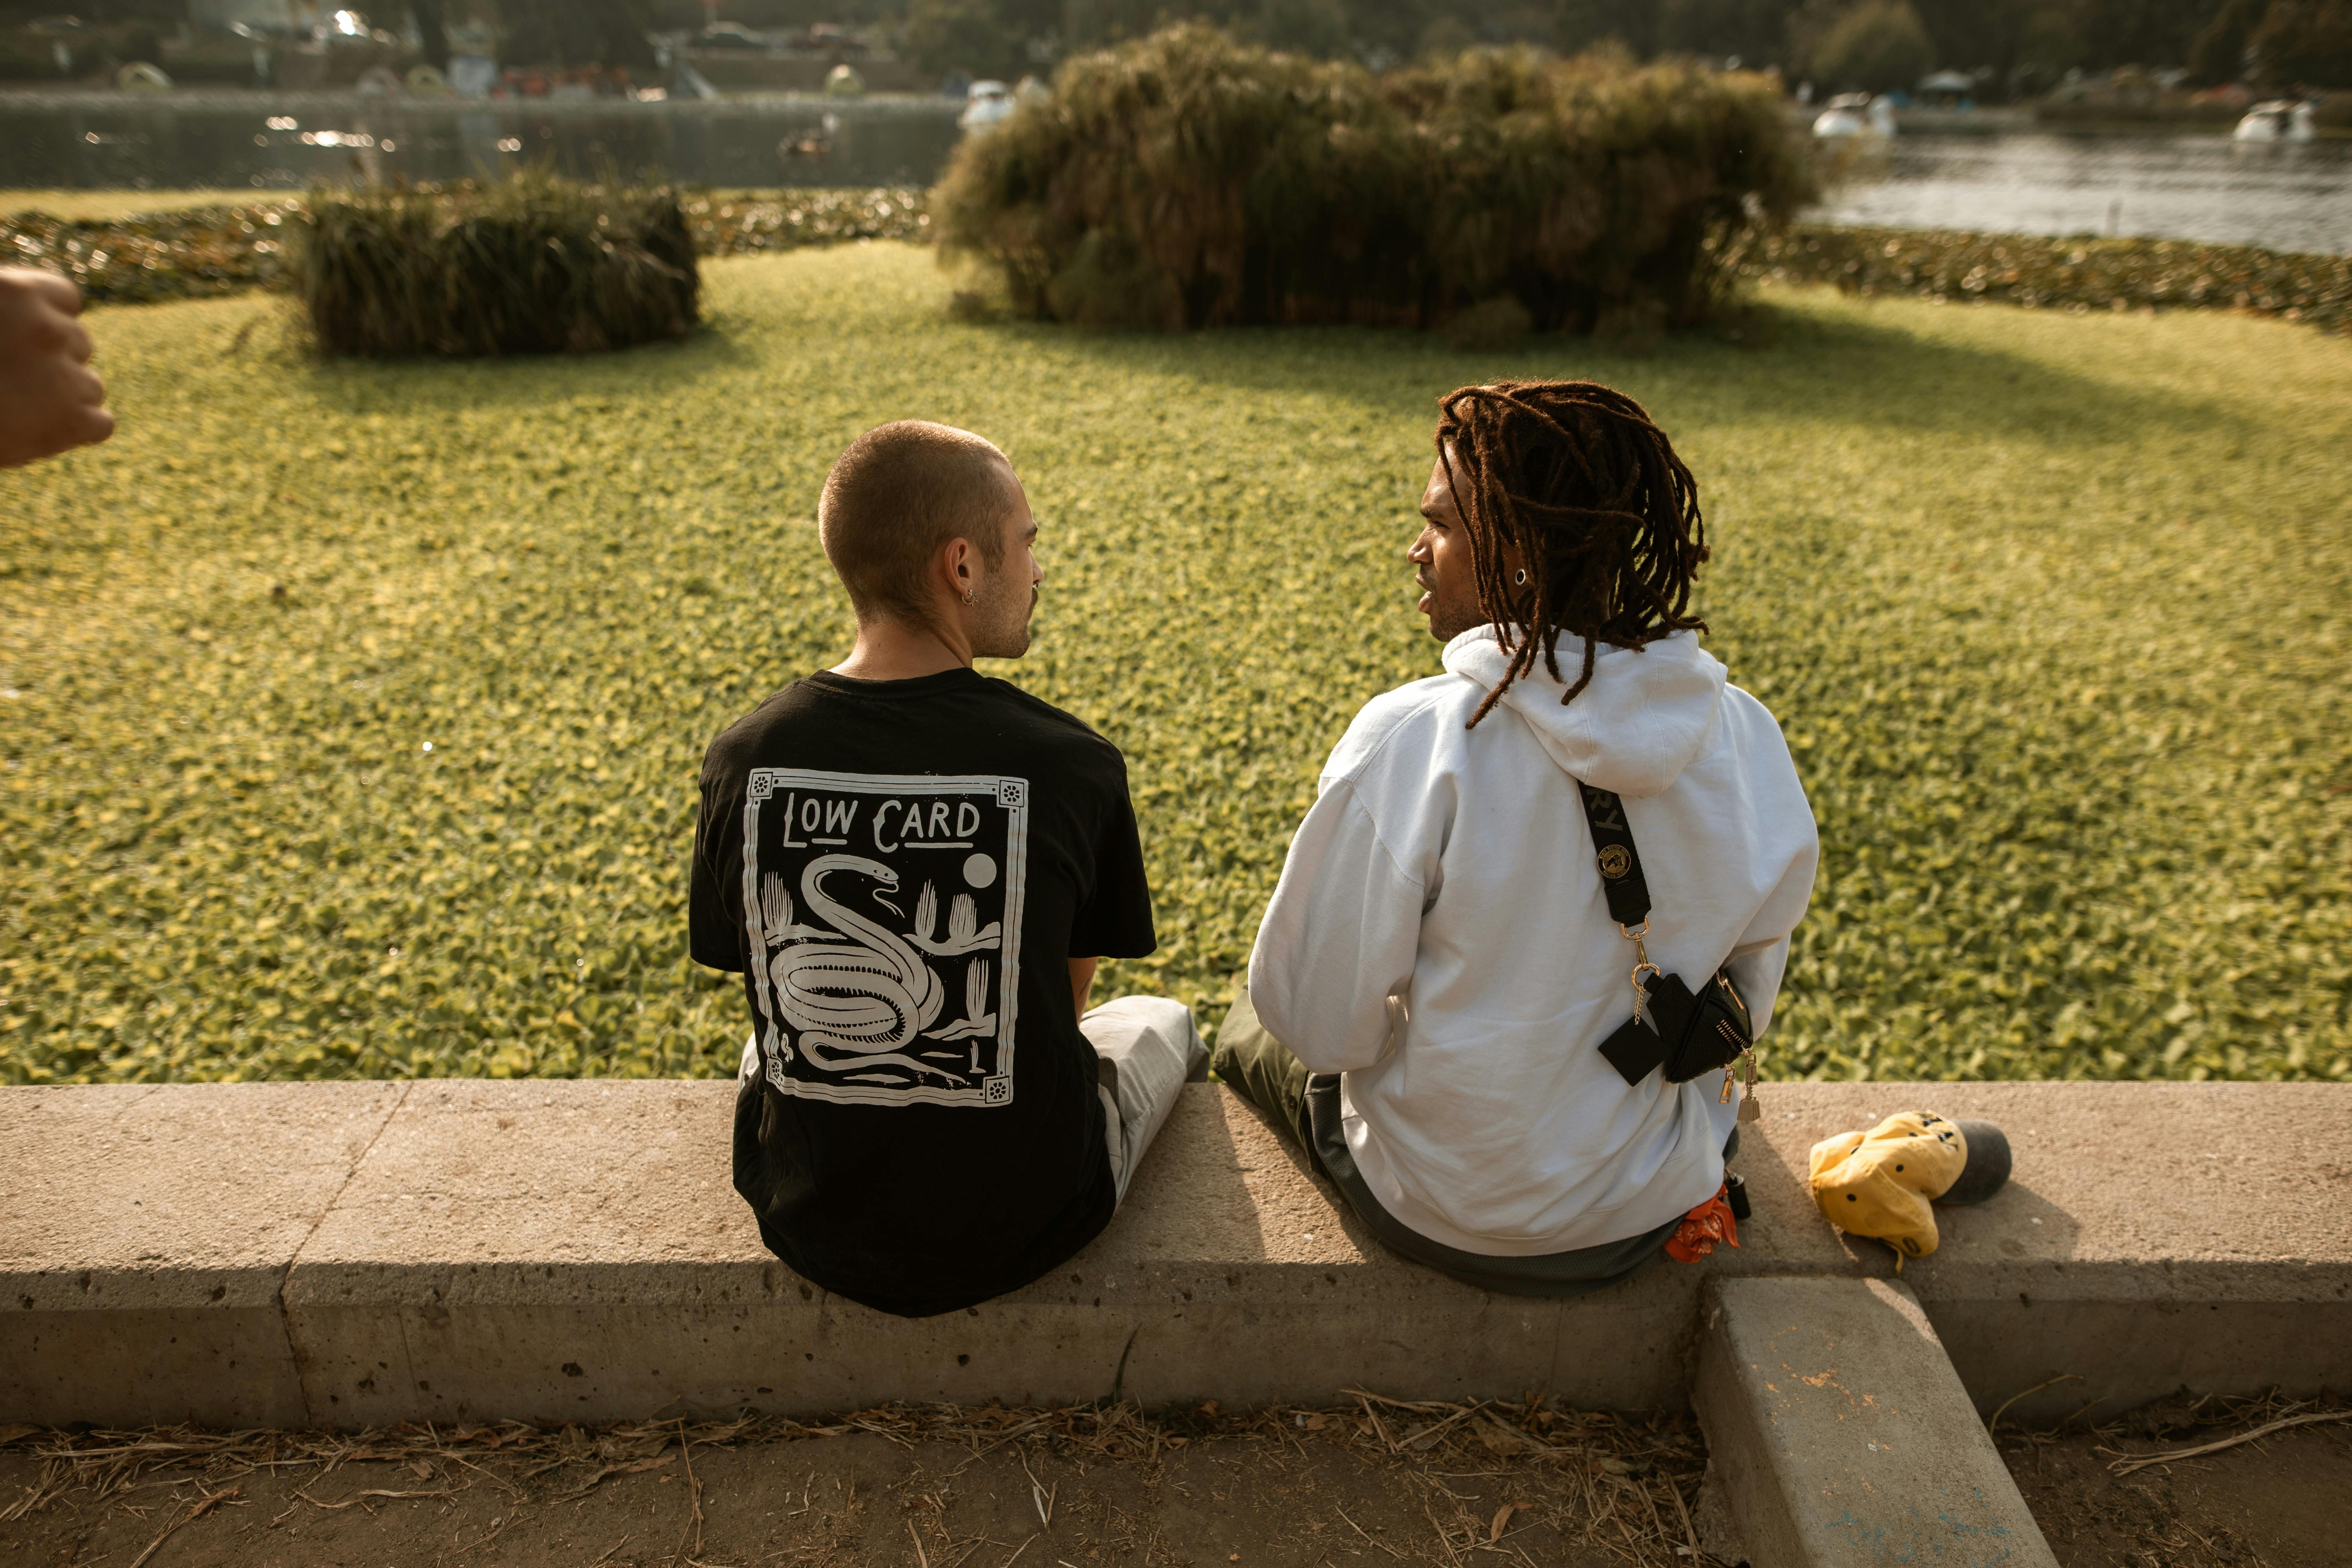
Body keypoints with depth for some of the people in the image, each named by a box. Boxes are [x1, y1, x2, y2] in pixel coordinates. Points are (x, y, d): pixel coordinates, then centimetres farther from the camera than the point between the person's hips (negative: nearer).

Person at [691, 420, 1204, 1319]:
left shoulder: (743, 762, -14)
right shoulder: (1070, 765, -20)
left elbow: (770, 985, 1)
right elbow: (1065, 996, -5)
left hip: (811, 1225, 3)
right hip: (1021, 1227, -2)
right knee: (1159, 1023, 27)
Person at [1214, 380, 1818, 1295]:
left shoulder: (1411, 741, -29)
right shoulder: (1746, 739, -14)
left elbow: (1318, 1020, -19)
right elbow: (1745, 1006, 0)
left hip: (1446, 1216, -4)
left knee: (1253, 1034, 24)